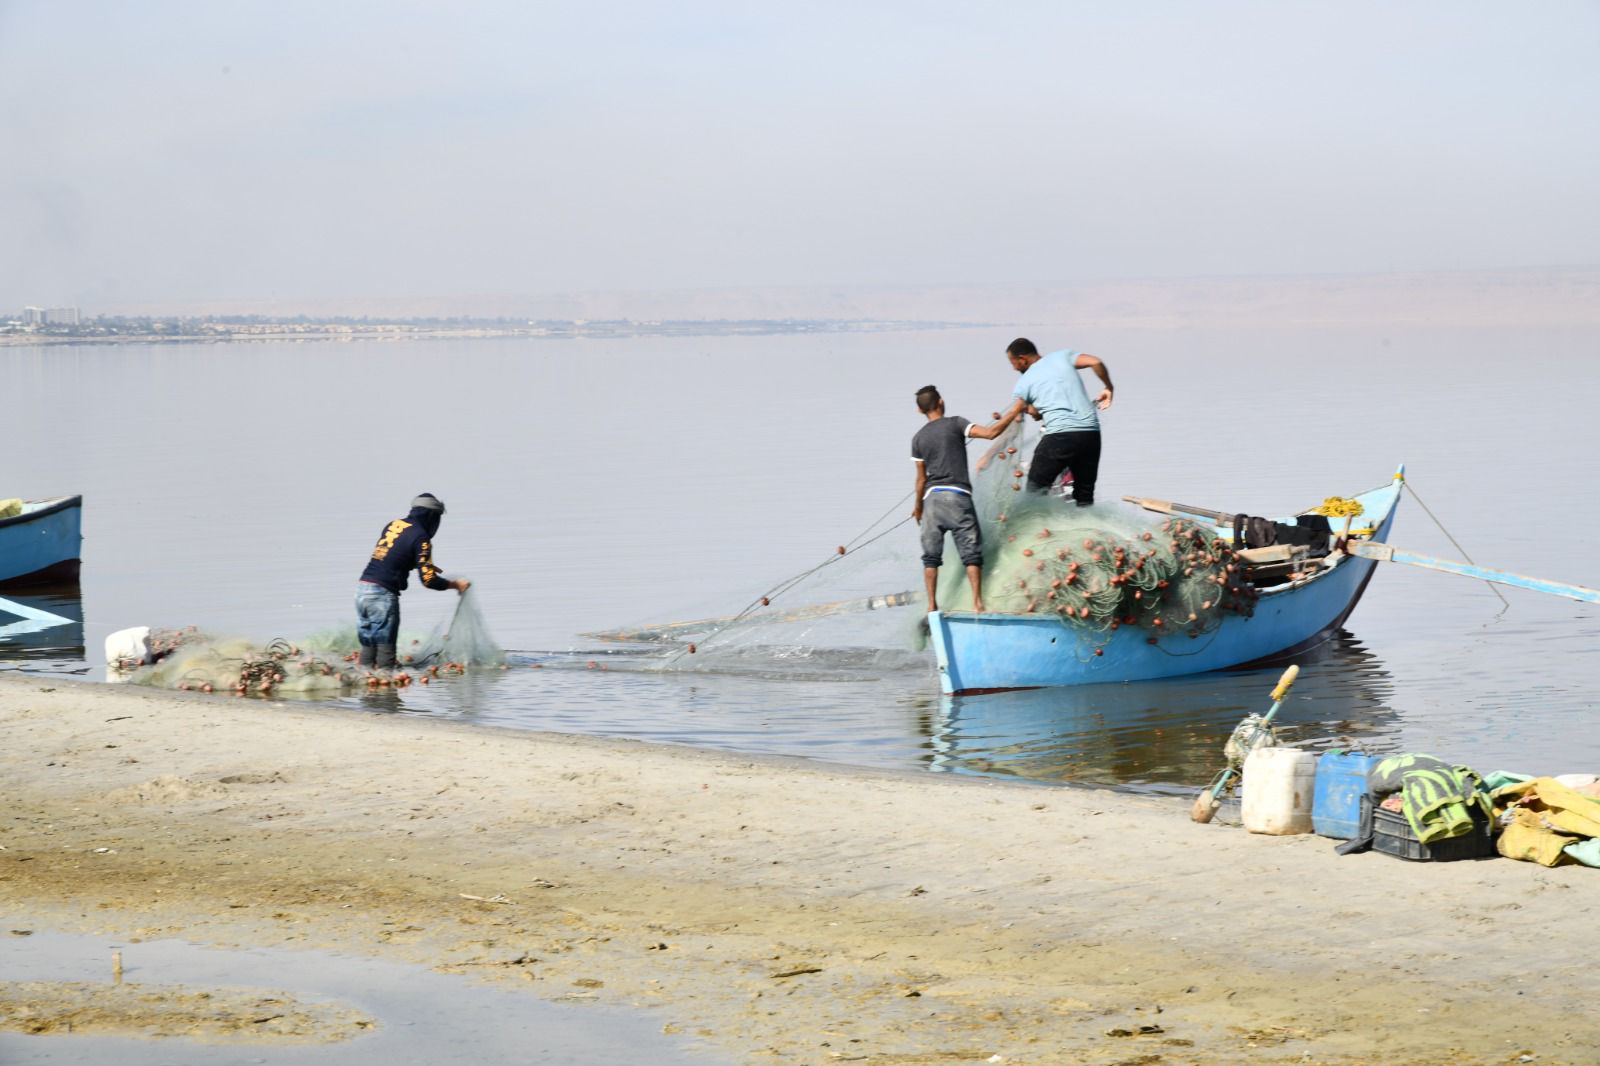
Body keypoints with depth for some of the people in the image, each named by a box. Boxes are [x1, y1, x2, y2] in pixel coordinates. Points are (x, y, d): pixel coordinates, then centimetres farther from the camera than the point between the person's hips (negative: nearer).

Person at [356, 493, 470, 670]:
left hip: (362, 589, 7)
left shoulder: (393, 525, 15)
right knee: (385, 650, -3)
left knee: (367, 647, 11)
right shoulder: (420, 537, -7)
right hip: (382, 594, -7)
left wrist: (428, 565, 31)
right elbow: (428, 580, -10)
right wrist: (456, 585, 5)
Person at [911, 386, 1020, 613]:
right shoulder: (955, 424, 0)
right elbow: (990, 433, -9)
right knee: (970, 552, -1)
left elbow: (921, 478, 12)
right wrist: (1014, 412, 1)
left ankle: (932, 604, 1)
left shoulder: (918, 438, 10)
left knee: (931, 555, 6)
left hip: (932, 498, 3)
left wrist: (918, 506, 24)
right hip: (957, 496, -3)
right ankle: (977, 602, -10)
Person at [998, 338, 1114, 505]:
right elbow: (1095, 362, 3)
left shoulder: (1024, 383, 9)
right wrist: (1109, 388, 15)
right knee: (1085, 494, 15)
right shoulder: (1062, 357, 15)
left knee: (1035, 490, 7)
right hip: (1091, 433, 4)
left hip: (1059, 434, -4)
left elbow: (1011, 418, 10)